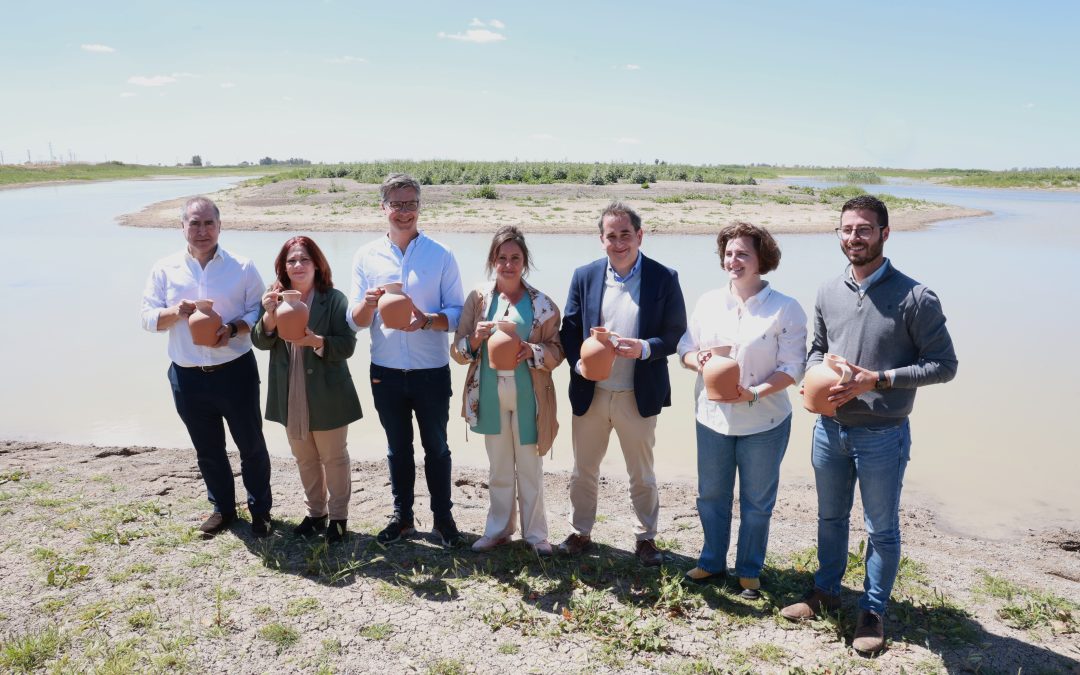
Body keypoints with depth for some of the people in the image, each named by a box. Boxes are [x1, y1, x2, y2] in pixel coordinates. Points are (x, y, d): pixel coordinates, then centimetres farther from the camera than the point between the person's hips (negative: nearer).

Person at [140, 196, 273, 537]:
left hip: (235, 371, -2)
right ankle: (223, 508, 35)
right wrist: (176, 312, -19)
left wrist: (234, 329, -21)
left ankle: (260, 509, 26)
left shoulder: (242, 267, -3)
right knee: (208, 450, 17)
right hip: (188, 377, 3)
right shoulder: (164, 269, 3)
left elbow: (259, 311, -3)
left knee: (251, 445, 8)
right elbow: (148, 318, 2)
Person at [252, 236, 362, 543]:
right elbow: (260, 341, -3)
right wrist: (269, 315, -22)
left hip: (326, 396, -4)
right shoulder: (275, 298, 2)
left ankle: (338, 516, 25)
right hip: (291, 396, 5)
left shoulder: (334, 299, -11)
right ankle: (315, 512, 35)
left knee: (334, 457, 10)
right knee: (304, 458, 18)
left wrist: (316, 341, -30)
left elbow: (347, 345, -14)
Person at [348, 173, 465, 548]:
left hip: (432, 372, -1)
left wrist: (427, 320, -24)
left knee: (436, 447, 11)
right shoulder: (366, 256, 1)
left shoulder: (440, 255, -4)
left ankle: (443, 517, 26)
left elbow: (457, 313, -5)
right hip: (386, 372, 2)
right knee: (398, 448, 16)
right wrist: (369, 303, -23)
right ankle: (402, 517, 31)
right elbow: (356, 319, 0)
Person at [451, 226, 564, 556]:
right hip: (490, 395, 2)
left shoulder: (542, 303, -4)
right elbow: (458, 351, 1)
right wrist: (476, 338, -19)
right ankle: (498, 529, 30)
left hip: (528, 396, -1)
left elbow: (556, 352, -1)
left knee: (530, 467, 9)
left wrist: (532, 351, -21)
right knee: (499, 468, 15)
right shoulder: (478, 298, 0)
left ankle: (535, 533, 24)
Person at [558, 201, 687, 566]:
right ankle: (580, 532, 35)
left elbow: (676, 334, -5)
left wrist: (644, 348, -23)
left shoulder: (664, 278, -6)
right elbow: (569, 330, 3)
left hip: (638, 396, -2)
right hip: (589, 393, 2)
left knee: (642, 474, 14)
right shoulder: (584, 276, 1)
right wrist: (579, 363, -15)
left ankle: (646, 537, 33)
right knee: (583, 470, 16)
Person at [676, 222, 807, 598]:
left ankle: (749, 571, 32)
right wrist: (698, 359, -17)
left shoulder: (786, 309, -11)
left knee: (757, 501, 12)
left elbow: (792, 367, -12)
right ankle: (712, 563, 36)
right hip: (712, 417, 4)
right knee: (711, 495, 16)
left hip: (764, 422, -3)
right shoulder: (708, 303, 1)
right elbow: (684, 349, 7)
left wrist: (756, 392, -26)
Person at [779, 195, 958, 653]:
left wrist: (878, 380, -21)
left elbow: (944, 365, -11)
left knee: (882, 528, 12)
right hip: (830, 428, 5)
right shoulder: (828, 293, 2)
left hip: (882, 435, -4)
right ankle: (825, 591, 40)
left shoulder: (915, 298, -13)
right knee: (830, 516, 21)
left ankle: (873, 610, 30)